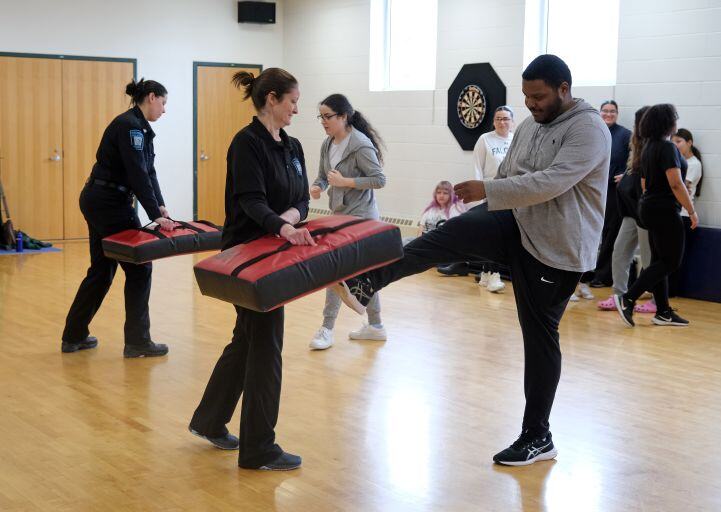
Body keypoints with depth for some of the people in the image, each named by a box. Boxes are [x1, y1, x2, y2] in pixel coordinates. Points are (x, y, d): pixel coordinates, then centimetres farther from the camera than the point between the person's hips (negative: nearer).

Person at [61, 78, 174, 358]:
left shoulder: (137, 126, 14)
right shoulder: (129, 125, -17)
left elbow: (149, 170, 11)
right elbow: (138, 174, -23)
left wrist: (161, 205, -1)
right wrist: (156, 215, -23)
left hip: (99, 201, 10)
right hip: (109, 202, -10)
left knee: (102, 268, 15)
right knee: (139, 267, -3)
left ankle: (74, 336, 23)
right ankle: (137, 341, 4)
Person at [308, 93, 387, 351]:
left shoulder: (361, 145, -17)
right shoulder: (327, 144, 6)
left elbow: (380, 180, -17)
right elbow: (323, 176, 12)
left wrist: (345, 181, -23)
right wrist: (316, 187, -11)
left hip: (360, 215, -8)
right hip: (341, 213, 8)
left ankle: (327, 329, 0)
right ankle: (375, 326, 24)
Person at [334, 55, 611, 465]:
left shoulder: (589, 130, -16)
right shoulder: (529, 126, 10)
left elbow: (551, 182, -28)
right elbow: (506, 176, 19)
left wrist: (487, 191, -29)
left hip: (556, 247, -6)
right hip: (516, 225, 6)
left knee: (540, 335, 2)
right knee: (451, 235, -20)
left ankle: (537, 437, 15)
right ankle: (366, 283, -30)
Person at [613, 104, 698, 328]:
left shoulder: (648, 148, 12)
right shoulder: (667, 147, -15)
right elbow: (676, 184, -21)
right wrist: (692, 211, -15)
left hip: (648, 207, 9)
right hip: (665, 210, -9)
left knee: (659, 260, 11)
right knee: (671, 261, -4)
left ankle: (663, 312, 13)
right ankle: (628, 299, -12)